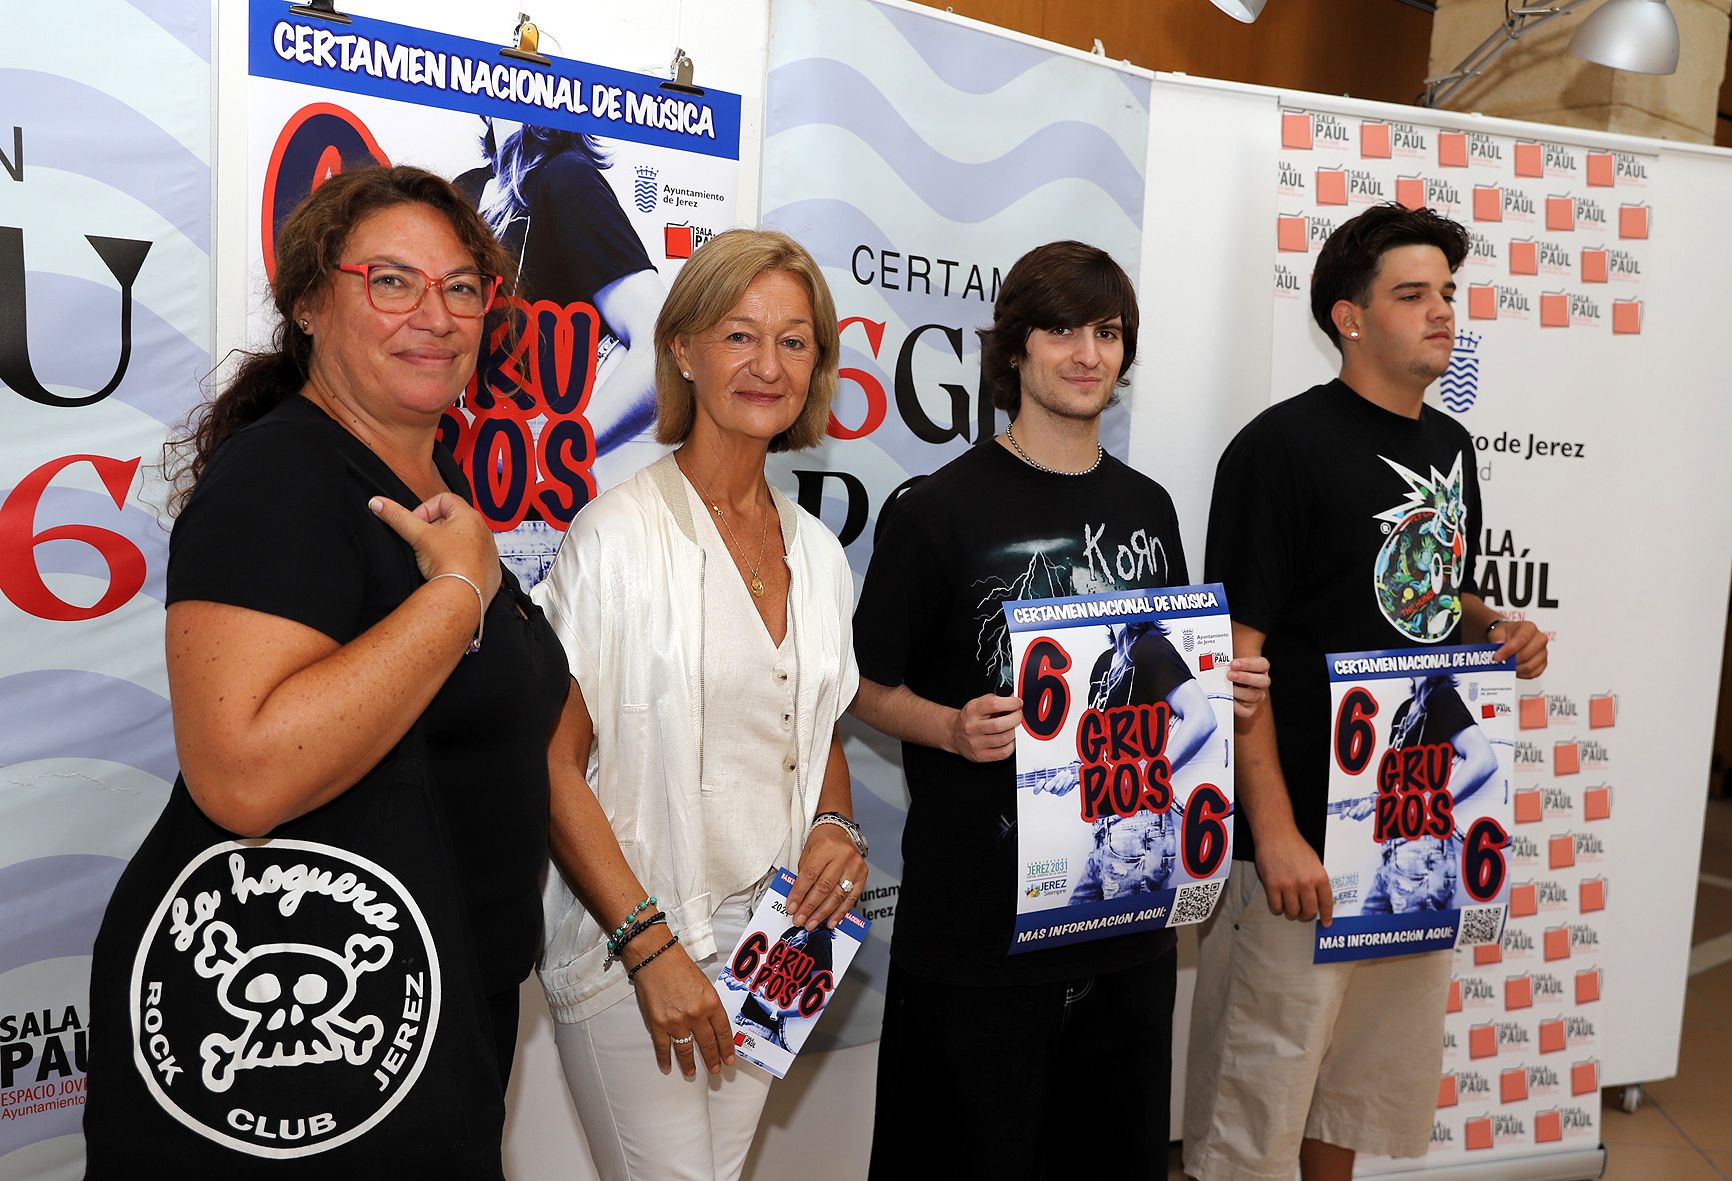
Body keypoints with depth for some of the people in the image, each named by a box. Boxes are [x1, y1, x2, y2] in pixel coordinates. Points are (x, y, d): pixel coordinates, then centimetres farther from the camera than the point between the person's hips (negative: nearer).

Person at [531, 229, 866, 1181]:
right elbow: (552, 764, -14)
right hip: (629, 957, -5)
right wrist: (650, 945, -17)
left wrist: (835, 826, -2)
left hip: (771, 940, 6)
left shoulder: (816, 552, 6)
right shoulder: (620, 533, -13)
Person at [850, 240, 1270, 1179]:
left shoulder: (1148, 508, 9)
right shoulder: (940, 509, -9)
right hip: (977, 916, -5)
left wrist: (1225, 690, -1)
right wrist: (953, 728, -22)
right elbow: (867, 684, -4)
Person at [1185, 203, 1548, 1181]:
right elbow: (1237, 653, -17)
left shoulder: (1451, 447, 11)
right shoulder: (1283, 447, -14)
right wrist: (1276, 834, -21)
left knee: (1384, 1071, 22)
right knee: (1258, 1101, 4)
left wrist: (1496, 630, 1)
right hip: (1308, 834, -8)